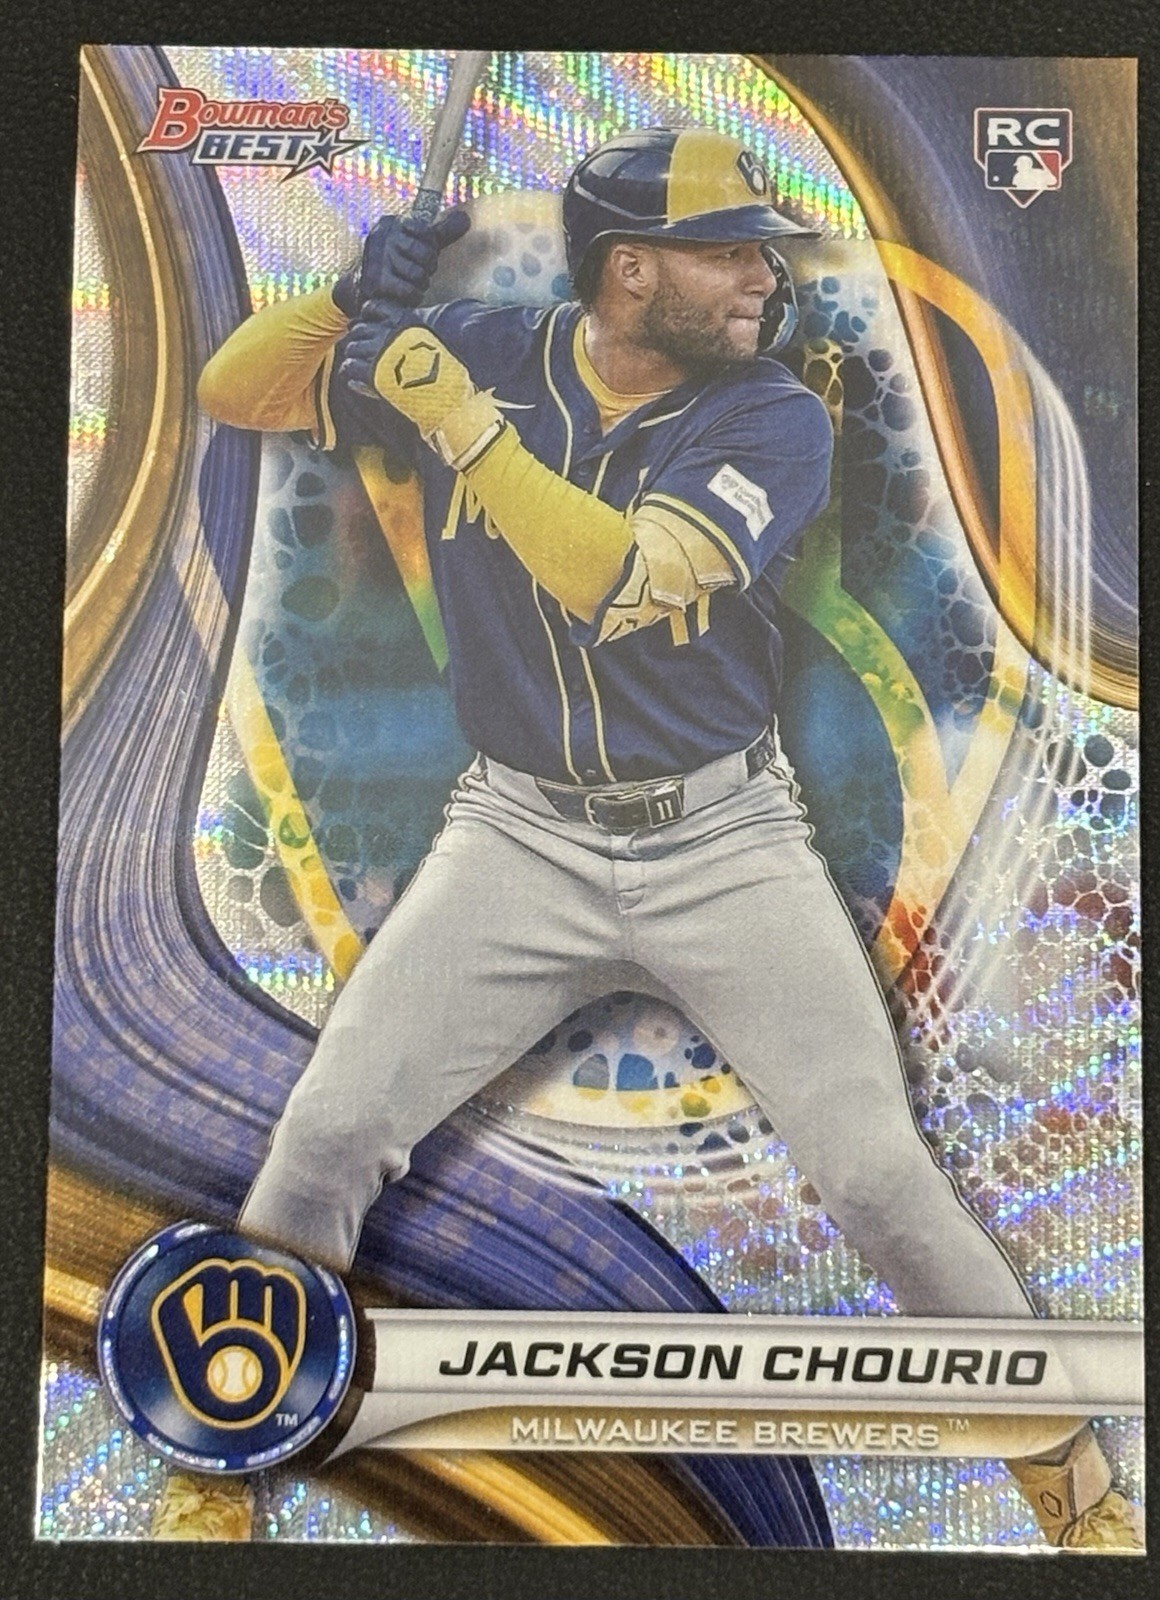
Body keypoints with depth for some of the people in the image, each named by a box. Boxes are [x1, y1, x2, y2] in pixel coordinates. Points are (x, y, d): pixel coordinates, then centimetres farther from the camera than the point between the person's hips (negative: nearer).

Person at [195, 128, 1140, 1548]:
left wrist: (455, 414, -25)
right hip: (520, 835, 2)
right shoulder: (478, 353, -1)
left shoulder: (773, 420, -8)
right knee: (327, 1128, -3)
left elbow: (620, 580, -24)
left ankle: (1067, 1466, 22)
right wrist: (363, 290, -12)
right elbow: (234, 390, 4)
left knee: (876, 1170, -4)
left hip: (725, 837, -1)